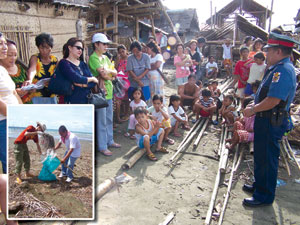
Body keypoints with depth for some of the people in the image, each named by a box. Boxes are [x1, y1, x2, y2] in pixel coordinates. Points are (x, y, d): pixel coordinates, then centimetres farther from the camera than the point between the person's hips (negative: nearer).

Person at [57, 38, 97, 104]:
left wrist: (82, 84, -13)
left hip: (87, 100, 5)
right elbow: (76, 78, -17)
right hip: (73, 101, -5)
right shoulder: (64, 63, -2)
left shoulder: (83, 64, 15)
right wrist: (92, 79, -2)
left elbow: (93, 83, 6)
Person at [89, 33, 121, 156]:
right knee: (102, 121, -1)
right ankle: (102, 147, 10)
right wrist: (111, 73, -1)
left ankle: (109, 141, 31)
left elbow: (115, 72, 8)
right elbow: (104, 74, -20)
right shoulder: (93, 58, -11)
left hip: (109, 92, 8)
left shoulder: (105, 57, 15)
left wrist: (107, 72, -10)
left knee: (109, 119, 17)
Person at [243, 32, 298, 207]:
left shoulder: (283, 70, -22)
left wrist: (253, 110, -15)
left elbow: (272, 101, -29)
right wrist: (255, 107, 10)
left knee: (266, 158, 2)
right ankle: (260, 186, 39)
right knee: (261, 155, 22)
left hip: (271, 122, -11)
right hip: (267, 119, 11)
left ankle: (264, 196, 18)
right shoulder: (278, 68, 13)